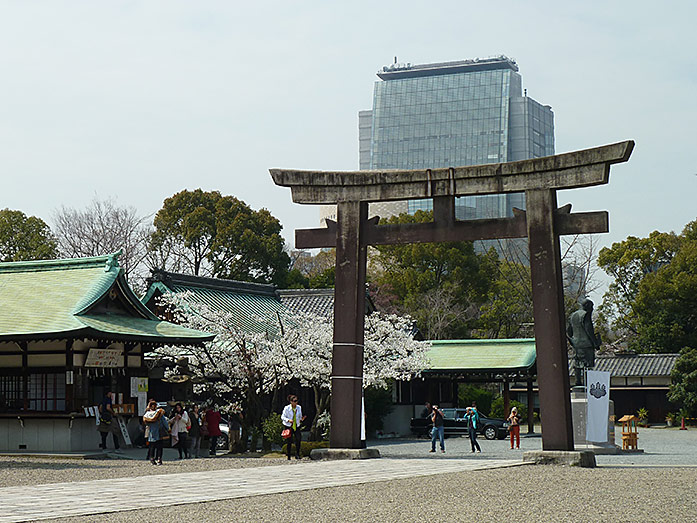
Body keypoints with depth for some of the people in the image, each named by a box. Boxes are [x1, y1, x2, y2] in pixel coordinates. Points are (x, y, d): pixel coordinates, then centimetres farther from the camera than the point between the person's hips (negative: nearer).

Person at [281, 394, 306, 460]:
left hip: (297, 426, 3)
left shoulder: (299, 408, 1)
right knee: (289, 442, -1)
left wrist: (301, 419, -11)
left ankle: (297, 454, -8)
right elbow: (282, 417, -8)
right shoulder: (287, 408, -11)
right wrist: (288, 420, -25)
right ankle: (289, 456, 10)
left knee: (298, 439, -16)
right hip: (288, 426, -3)